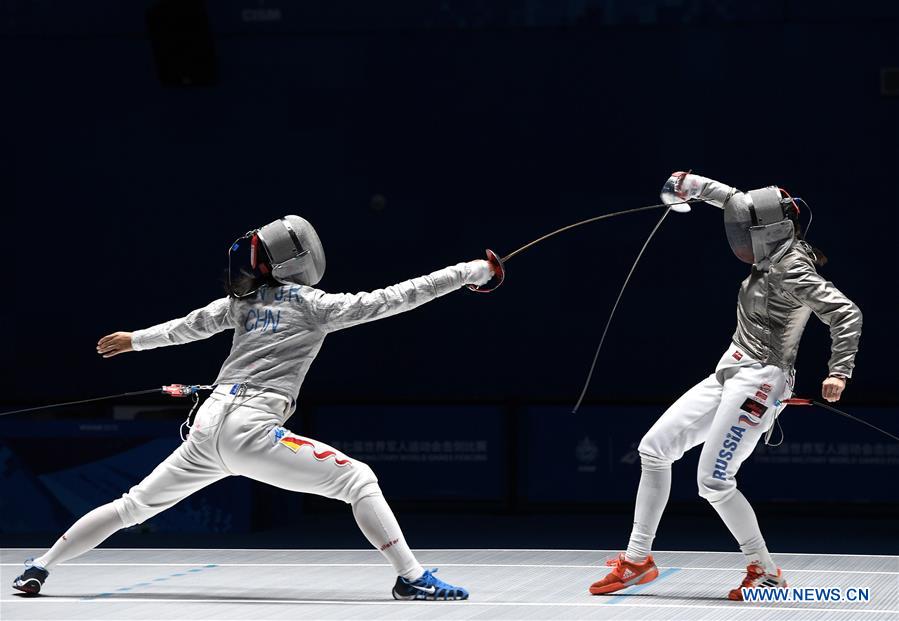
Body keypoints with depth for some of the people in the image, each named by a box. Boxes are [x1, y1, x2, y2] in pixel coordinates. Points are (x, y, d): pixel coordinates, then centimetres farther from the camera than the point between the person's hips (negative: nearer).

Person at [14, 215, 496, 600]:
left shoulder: (244, 297, 16)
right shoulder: (311, 303, -2)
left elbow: (191, 325, 30)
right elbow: (390, 300, -5)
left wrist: (135, 340, 49)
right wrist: (472, 272, -4)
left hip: (208, 428, 7)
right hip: (250, 432, -7)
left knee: (134, 506, 22)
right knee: (358, 481, -5)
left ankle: (39, 569, 26)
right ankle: (411, 578, -17)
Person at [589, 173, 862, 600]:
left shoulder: (794, 271, -18)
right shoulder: (775, 254, 8)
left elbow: (846, 313, -25)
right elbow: (741, 205, 23)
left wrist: (839, 372, -33)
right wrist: (694, 185, 19)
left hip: (758, 381, -10)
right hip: (730, 374, 10)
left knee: (713, 483, -11)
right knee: (653, 449, 6)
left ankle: (765, 573, 5)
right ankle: (637, 560, 13)